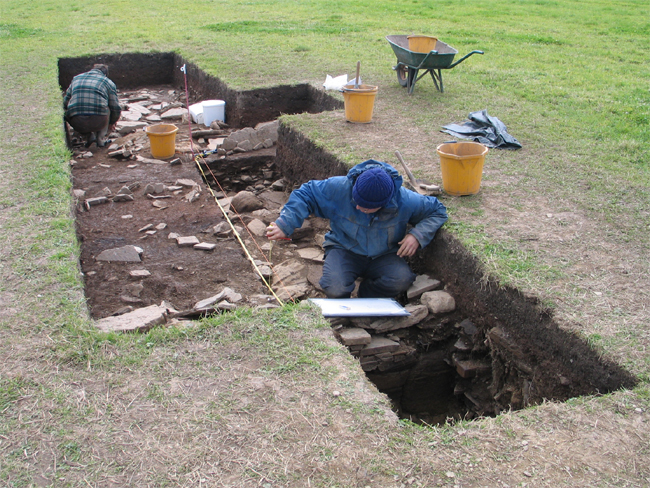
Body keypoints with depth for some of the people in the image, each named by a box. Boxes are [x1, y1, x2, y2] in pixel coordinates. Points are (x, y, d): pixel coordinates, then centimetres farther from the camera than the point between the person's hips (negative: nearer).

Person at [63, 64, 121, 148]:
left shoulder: (76, 78, 24)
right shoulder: (109, 82, 16)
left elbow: (65, 103, 26)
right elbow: (116, 108, 16)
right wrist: (111, 123, 36)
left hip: (76, 124, 2)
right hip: (98, 123, -2)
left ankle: (88, 136, 16)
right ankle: (101, 139, 17)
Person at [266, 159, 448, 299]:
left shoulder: (405, 201, -22)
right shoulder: (340, 188, -23)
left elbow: (438, 211, -7)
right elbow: (305, 194, -12)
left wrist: (417, 235, -24)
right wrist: (285, 224, -24)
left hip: (384, 256, 1)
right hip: (345, 249, -1)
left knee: (402, 280, -30)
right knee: (335, 289, -31)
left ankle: (366, 296, 5)